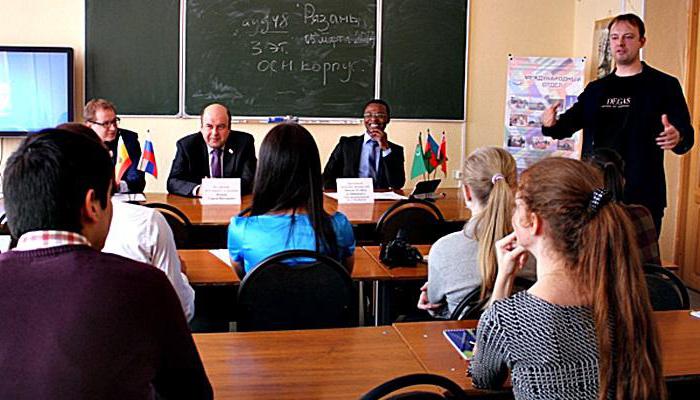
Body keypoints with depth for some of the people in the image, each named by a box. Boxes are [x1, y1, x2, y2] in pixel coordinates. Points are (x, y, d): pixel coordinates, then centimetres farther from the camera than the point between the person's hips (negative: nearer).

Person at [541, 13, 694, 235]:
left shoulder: (664, 85, 1)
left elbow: (686, 134, -4)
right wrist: (551, 124, -9)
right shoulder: (596, 89, 15)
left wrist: (677, 138, -28)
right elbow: (569, 123, 15)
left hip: (643, 195, -4)